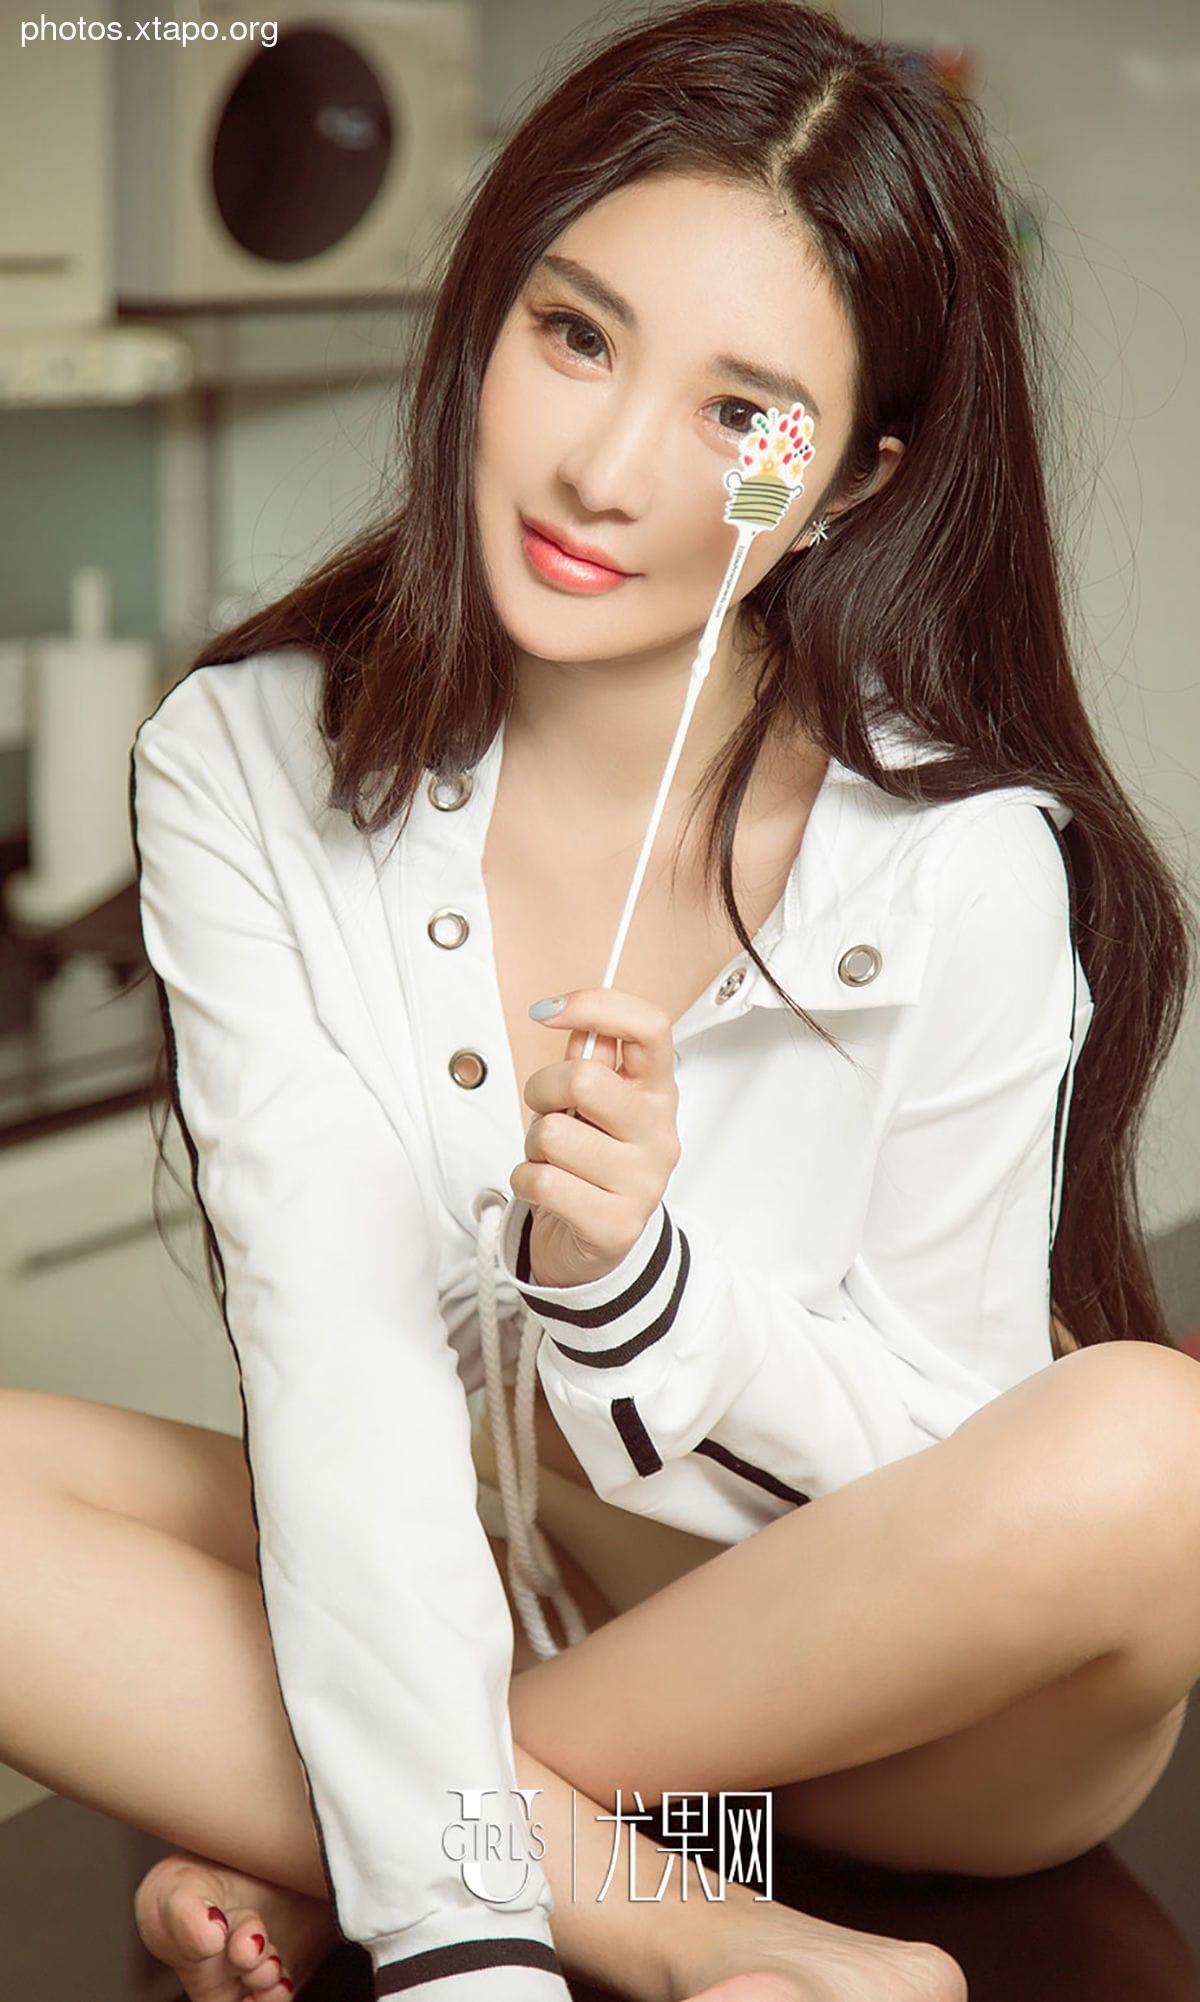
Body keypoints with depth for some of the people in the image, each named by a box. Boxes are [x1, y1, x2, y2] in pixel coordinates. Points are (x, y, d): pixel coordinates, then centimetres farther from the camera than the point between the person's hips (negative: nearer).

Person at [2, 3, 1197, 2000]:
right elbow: (334, 1360, -19)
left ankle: (289, 1837, -16)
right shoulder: (246, 768, -11)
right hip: (437, 1608, 2)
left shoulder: (967, 867, -19)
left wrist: (632, 1274, -29)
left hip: (867, 1713, -1)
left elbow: (956, 1479, -10)